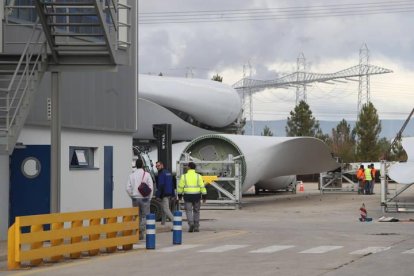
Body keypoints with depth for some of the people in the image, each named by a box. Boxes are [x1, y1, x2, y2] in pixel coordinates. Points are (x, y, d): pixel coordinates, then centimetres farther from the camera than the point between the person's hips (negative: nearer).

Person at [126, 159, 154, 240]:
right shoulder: (147, 174, -6)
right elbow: (151, 187, -9)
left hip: (135, 199, 3)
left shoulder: (132, 175, 2)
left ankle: (139, 235, 11)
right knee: (145, 216, 5)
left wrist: (132, 197, 10)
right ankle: (141, 230, -15)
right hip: (144, 198, -3)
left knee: (137, 216, 13)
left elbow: (128, 188, -1)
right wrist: (149, 198, 2)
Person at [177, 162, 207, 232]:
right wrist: (204, 197, 2)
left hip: (187, 196, -1)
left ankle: (191, 223, -19)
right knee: (196, 211, 13)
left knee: (189, 211, 5)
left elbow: (180, 187, 1)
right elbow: (202, 187, -4)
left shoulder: (184, 176, -2)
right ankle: (196, 227, 12)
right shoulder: (198, 176, -2)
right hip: (196, 196, 1)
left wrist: (179, 195, 14)